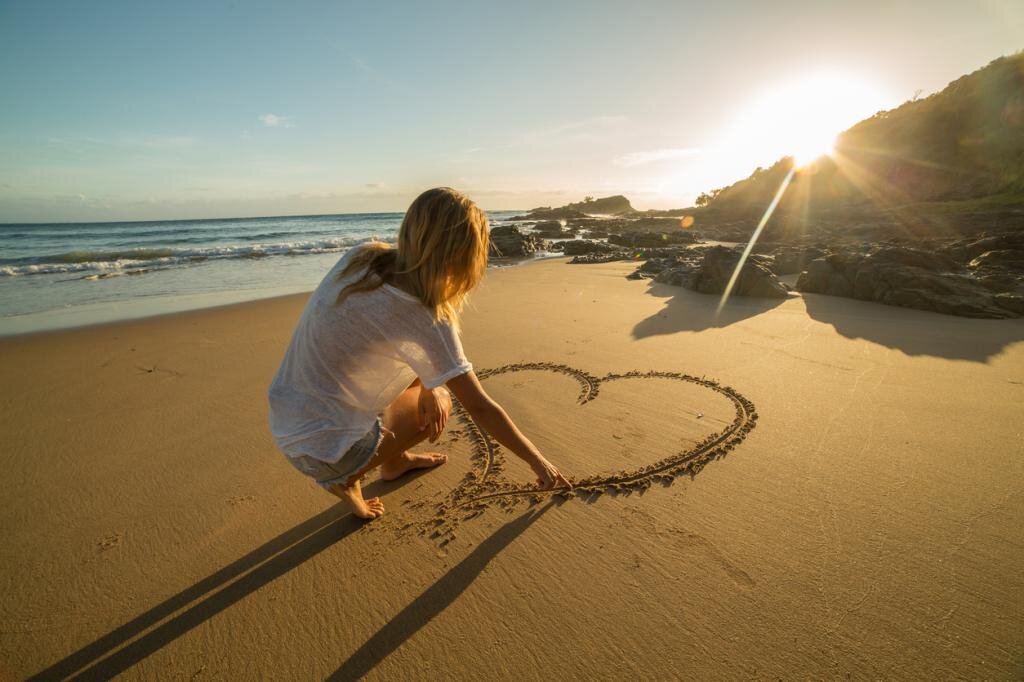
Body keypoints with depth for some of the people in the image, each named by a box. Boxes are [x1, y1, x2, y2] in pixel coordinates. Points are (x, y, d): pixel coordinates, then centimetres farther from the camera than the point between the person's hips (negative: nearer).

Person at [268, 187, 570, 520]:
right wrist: (538, 462, -5)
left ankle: (394, 461, 27)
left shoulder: (363, 254, -7)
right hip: (322, 447, -7)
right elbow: (480, 408, -19)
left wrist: (428, 383, -7)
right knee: (439, 404, 5)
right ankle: (346, 479, 8)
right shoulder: (423, 319, -27)